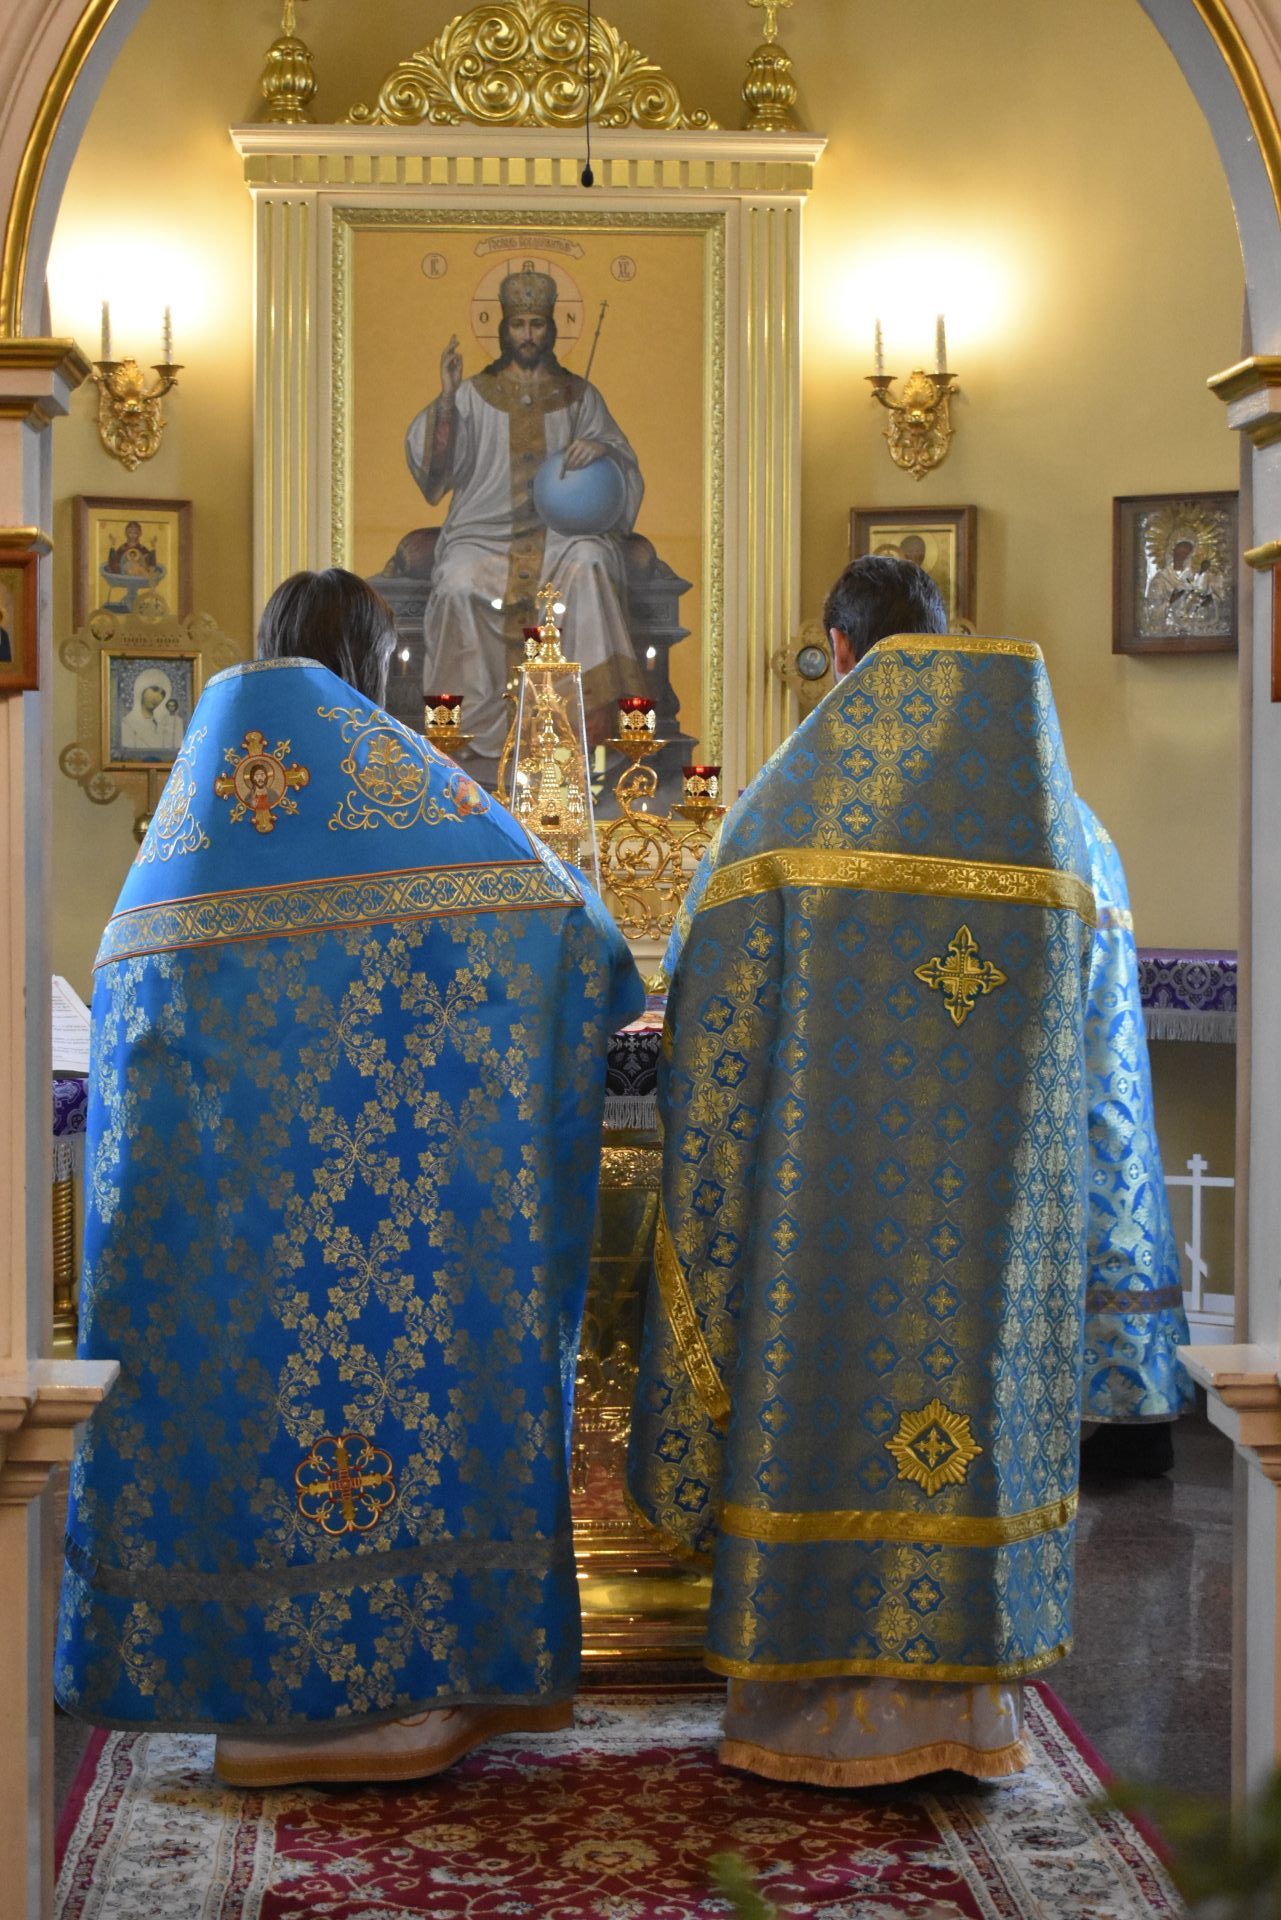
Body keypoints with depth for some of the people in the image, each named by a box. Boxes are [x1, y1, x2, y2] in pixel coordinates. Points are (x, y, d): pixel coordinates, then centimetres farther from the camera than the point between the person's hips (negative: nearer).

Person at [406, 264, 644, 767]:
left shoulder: (578, 395, 12)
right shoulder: (476, 393, 9)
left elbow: (620, 457, 7)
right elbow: (436, 460, -2)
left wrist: (599, 448, -16)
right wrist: (446, 398, -17)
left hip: (563, 525, 0)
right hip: (487, 528, 0)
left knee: (587, 567, -35)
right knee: (458, 583, -31)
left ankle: (595, 702, -30)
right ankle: (476, 712, -20)